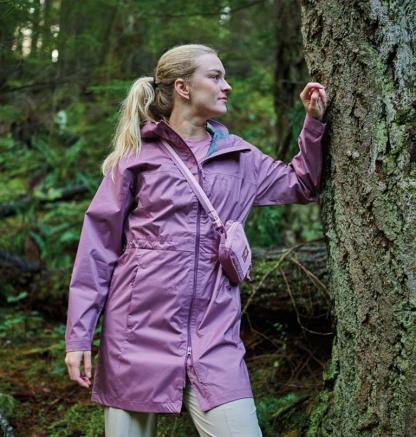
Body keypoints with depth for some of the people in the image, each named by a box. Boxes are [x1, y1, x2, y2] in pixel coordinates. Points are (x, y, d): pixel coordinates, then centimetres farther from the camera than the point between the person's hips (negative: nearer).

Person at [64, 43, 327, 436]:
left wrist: (314, 122, 9)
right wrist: (79, 333, -5)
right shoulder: (137, 153, 1)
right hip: (138, 330, -2)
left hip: (213, 337, 2)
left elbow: (301, 185, 23)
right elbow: (99, 243, -1)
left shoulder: (239, 156, 11)